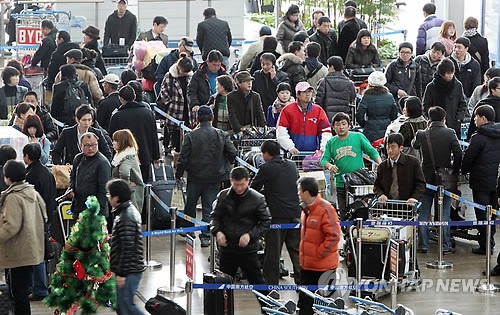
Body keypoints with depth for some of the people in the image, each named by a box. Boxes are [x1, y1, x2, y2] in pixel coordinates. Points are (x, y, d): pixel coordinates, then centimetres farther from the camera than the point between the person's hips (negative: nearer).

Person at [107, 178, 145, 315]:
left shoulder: (126, 219, -20)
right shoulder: (129, 210, 11)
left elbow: (127, 248, -23)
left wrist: (121, 273, -20)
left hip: (129, 271, -10)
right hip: (129, 269, 10)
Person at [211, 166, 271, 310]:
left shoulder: (257, 199, -8)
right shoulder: (223, 196, -1)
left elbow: (266, 222, -4)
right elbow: (215, 216, 8)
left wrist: (250, 235, -17)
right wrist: (217, 231, -10)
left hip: (248, 249, -3)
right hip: (226, 247, 3)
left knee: (257, 281, 3)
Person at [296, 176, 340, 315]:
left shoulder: (325, 209, -19)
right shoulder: (306, 209, 8)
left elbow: (334, 236, -22)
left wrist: (319, 253, -18)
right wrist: (304, 253, 15)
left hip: (323, 266, -8)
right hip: (307, 264, 8)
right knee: (305, 301, 12)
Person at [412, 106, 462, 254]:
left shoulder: (421, 134, -6)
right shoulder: (450, 133, -10)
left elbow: (414, 146, 15)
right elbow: (458, 154, -12)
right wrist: (455, 170, 3)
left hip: (427, 178, 1)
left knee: (423, 213, 10)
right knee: (444, 213, 5)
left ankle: (423, 245, 10)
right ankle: (445, 246, 5)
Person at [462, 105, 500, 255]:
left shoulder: (479, 137, -17)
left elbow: (468, 158, -12)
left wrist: (464, 171, 6)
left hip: (481, 182, -7)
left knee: (482, 214, 0)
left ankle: (485, 245, 2)